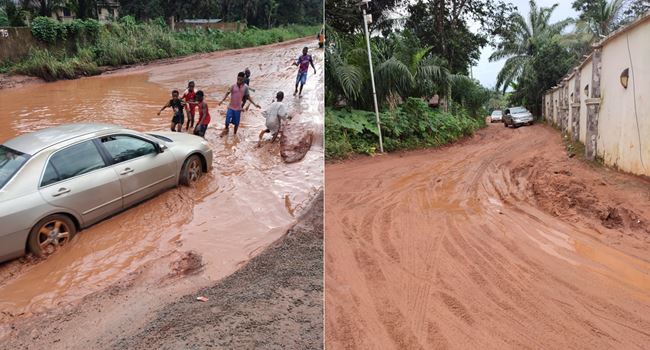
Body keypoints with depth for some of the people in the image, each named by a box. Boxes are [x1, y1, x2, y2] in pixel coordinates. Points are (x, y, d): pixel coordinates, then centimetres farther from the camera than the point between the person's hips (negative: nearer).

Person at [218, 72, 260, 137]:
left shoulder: (245, 87, -6)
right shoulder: (233, 86, -11)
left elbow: (248, 96, 3)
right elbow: (228, 93, -14)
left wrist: (254, 104, -3)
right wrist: (222, 100, -29)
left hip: (238, 108, 1)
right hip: (231, 107, -1)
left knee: (236, 123, 10)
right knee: (227, 121, 1)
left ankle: (235, 134, 33)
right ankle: (226, 129, 33)